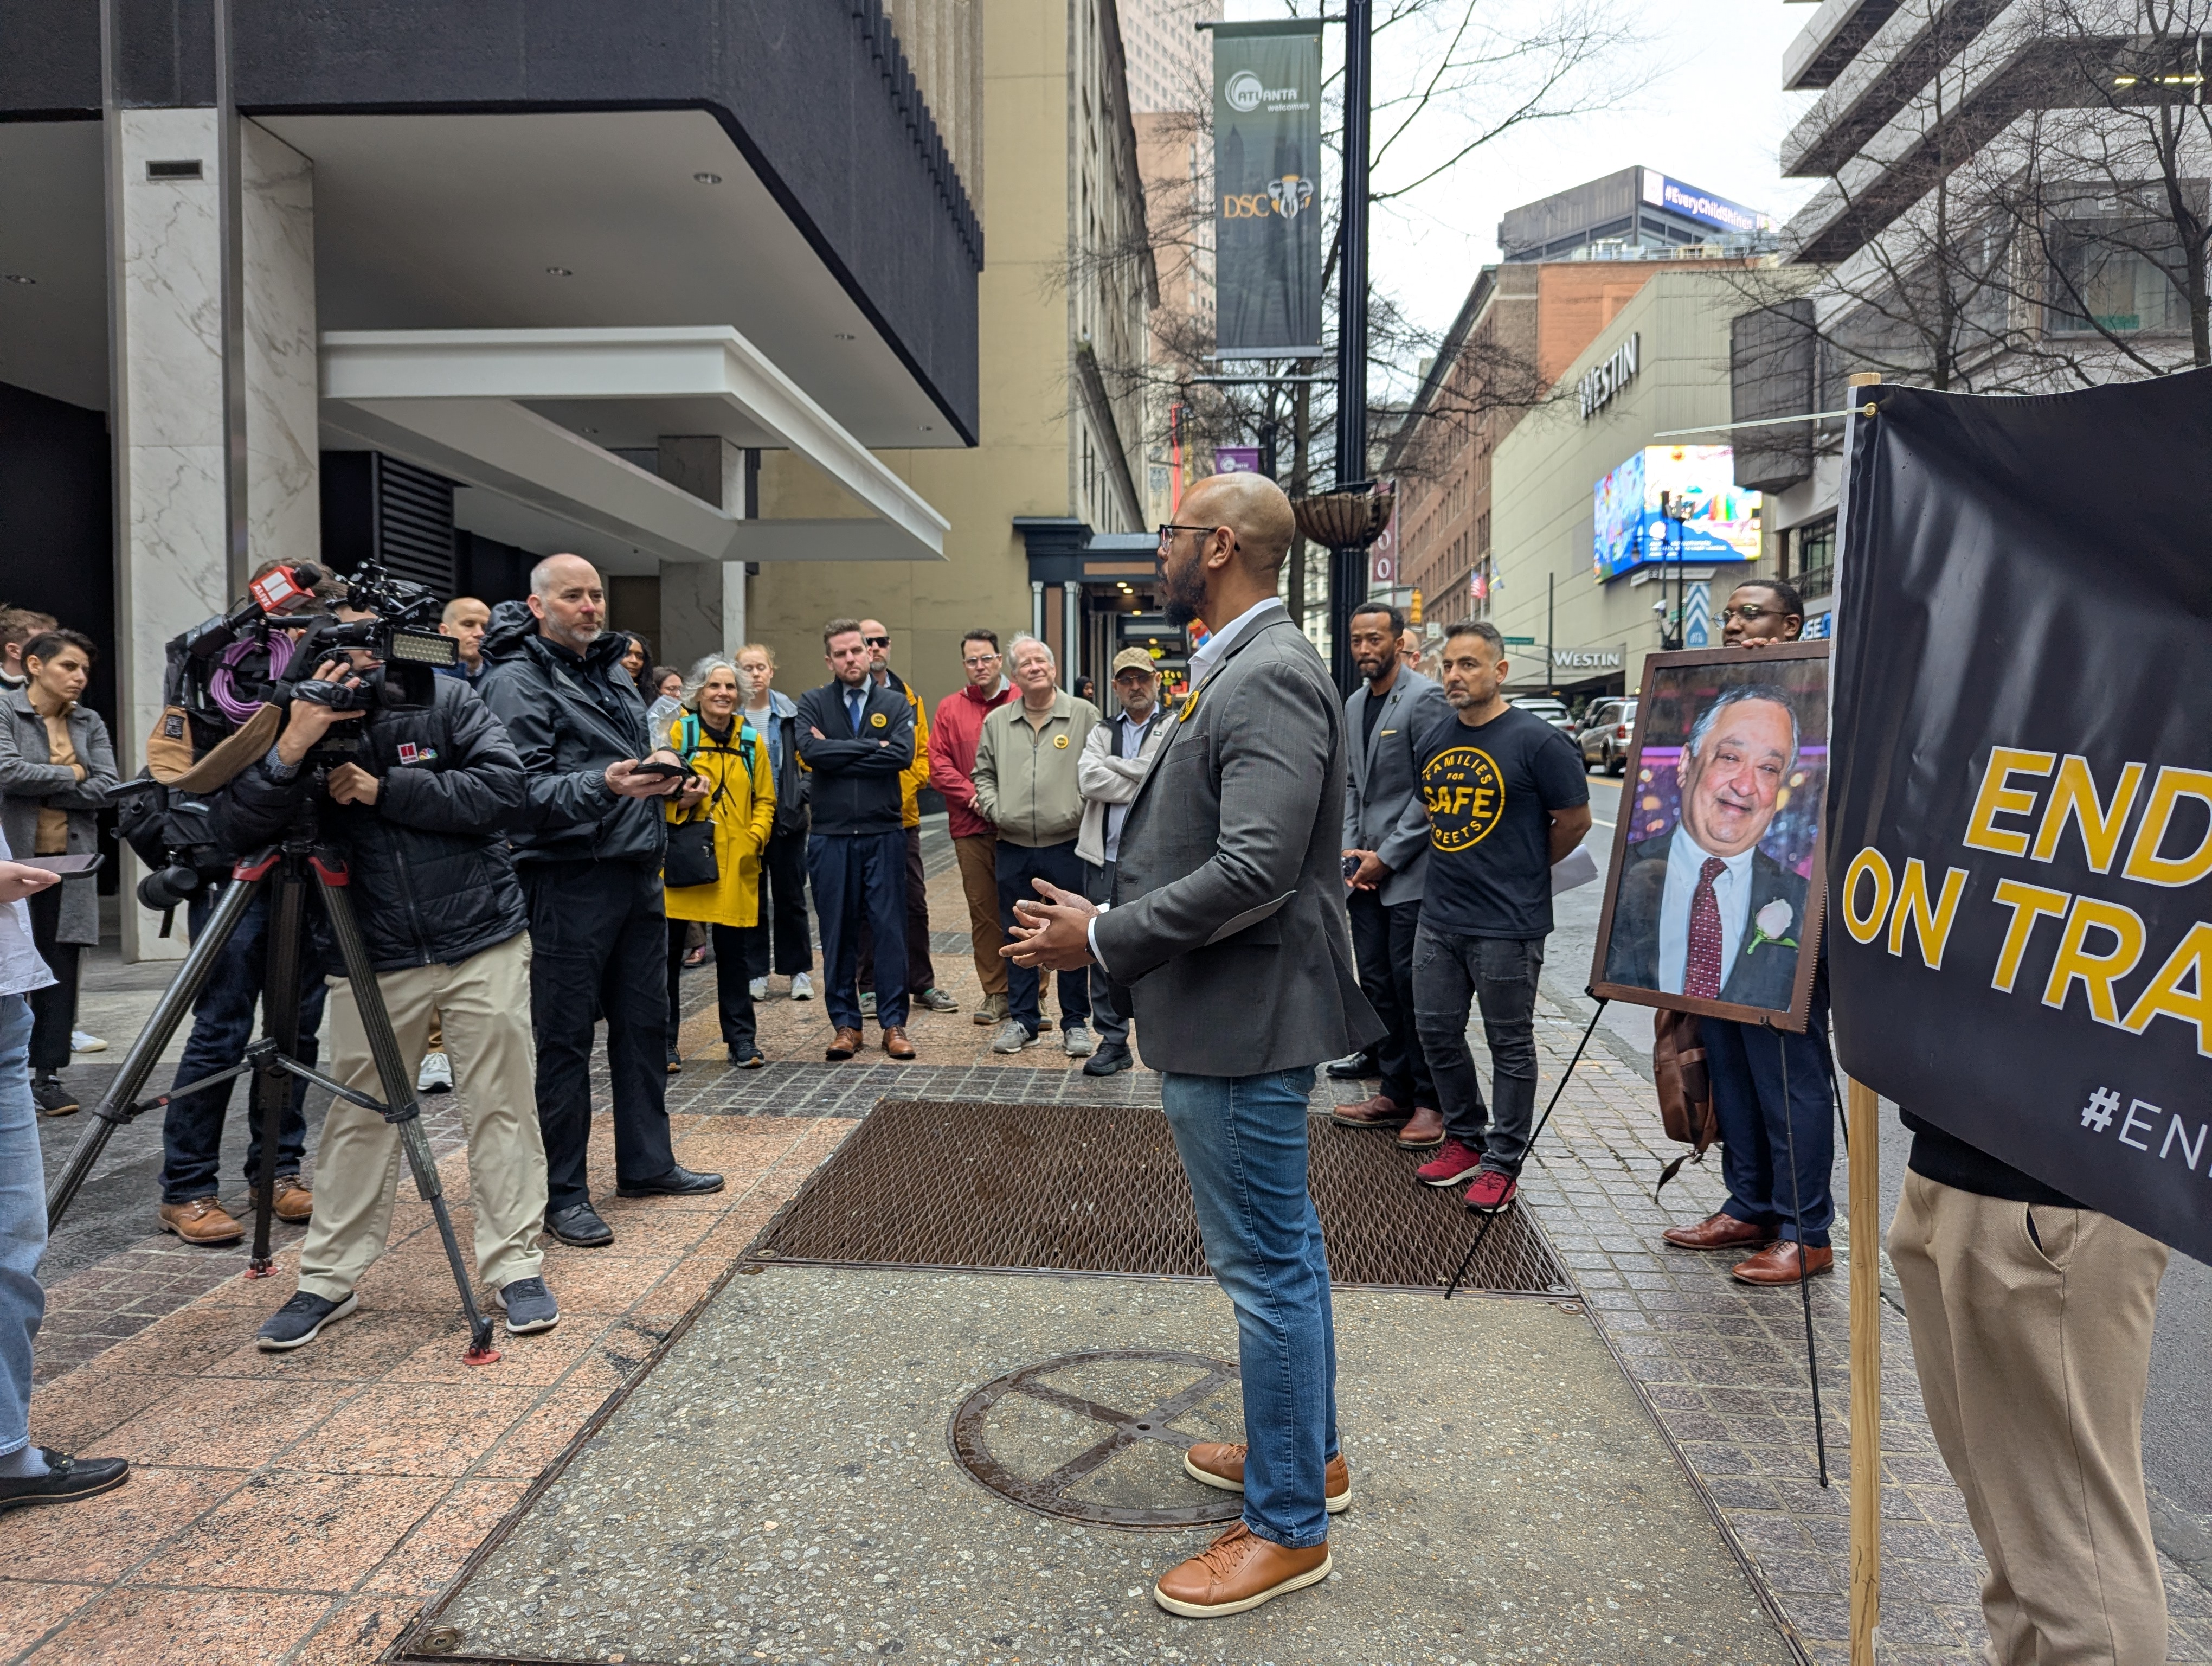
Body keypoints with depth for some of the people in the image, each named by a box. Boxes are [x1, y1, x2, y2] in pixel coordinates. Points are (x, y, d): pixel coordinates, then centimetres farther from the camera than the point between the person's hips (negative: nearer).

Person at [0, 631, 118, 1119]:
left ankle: (48, 1073, 11)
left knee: (61, 968, 3)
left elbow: (107, 789, -1)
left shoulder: (90, 723, 11)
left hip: (70, 862, 4)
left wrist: (40, 788, -9)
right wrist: (72, 775, -6)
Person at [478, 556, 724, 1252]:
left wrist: (659, 765, 6)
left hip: (637, 872, 9)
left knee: (644, 1022, 15)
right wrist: (603, 786, -32)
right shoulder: (516, 681, -9)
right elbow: (526, 790, -18)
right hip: (567, 878, -8)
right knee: (563, 1037, -1)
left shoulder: (614, 671, 17)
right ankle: (563, 1193, 10)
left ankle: (647, 1163, 28)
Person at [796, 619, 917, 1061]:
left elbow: (903, 755, -11)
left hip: (884, 834, 0)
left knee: (891, 929, 2)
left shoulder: (896, 703, 7)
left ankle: (894, 1024, 12)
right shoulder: (813, 703, 6)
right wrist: (872, 747, -9)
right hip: (831, 837, 0)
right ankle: (846, 1024, 17)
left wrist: (838, 752, -10)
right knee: (837, 933, 6)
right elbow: (812, 752, -12)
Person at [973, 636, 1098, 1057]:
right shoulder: (997, 722, 10)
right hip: (1013, 849, 3)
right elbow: (984, 773, 17)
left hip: (1067, 847, -3)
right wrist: (993, 809, 1)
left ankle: (1076, 1023, 14)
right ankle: (1021, 1019, 22)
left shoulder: (1084, 715, 1)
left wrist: (1082, 810, -10)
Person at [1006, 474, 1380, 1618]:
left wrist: (1103, 937, -19)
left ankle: (1288, 1525, 18)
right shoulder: (1246, 670, 13)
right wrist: (1104, 922, 10)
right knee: (1280, 1247, 21)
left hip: (1243, 1019, -11)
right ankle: (1306, 1451, 39)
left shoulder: (1269, 678, -20)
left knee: (1268, 1262, 2)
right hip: (1234, 1010, 11)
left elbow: (1256, 869, -28)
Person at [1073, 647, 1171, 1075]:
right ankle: (1113, 1040, 17)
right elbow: (1089, 779, -4)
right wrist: (1146, 784, -8)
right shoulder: (1102, 732, 14)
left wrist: (1114, 765, -9)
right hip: (1105, 859, 4)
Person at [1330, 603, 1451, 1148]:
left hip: (1409, 871, -8)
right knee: (1377, 983, 11)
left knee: (1412, 984, -3)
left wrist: (1387, 856, -13)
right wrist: (1350, 848, 5)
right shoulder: (1354, 704, 14)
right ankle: (1395, 1093, 21)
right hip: (1366, 872, 8)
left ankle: (1429, 1102, 9)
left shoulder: (1424, 698, -10)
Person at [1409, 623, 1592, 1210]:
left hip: (1507, 924, -6)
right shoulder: (1433, 739, 8)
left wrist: (1525, 870, 6)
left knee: (1510, 1044, 6)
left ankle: (1503, 1161, 18)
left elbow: (1575, 819, -3)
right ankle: (1465, 1137, 31)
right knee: (1436, 1032, 13)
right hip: (1439, 917, 7)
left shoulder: (1536, 739, -11)